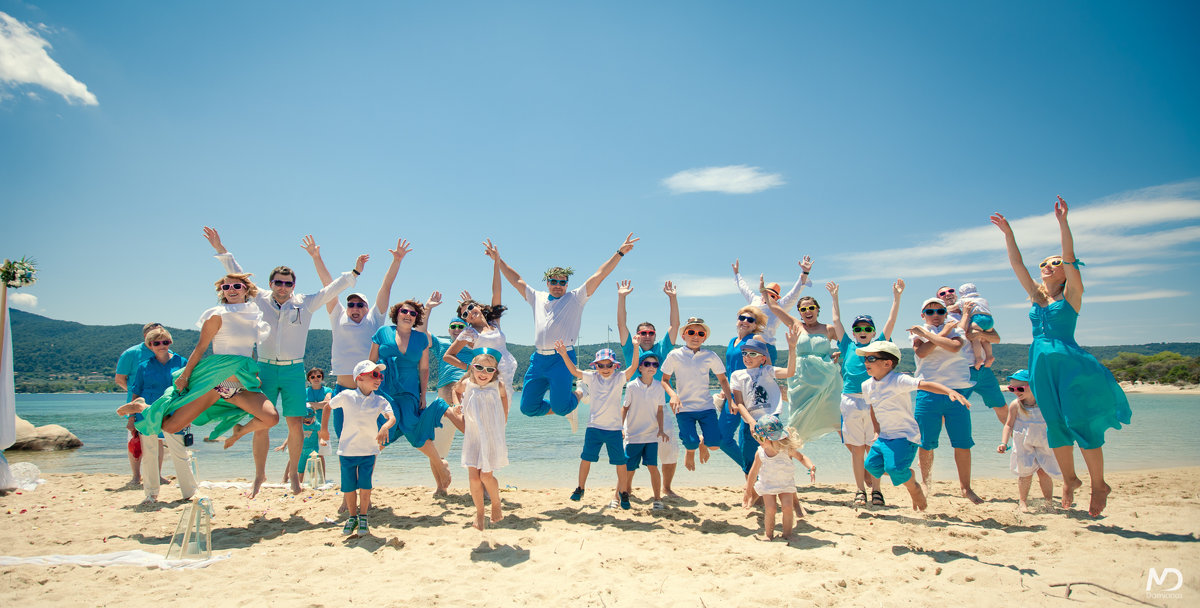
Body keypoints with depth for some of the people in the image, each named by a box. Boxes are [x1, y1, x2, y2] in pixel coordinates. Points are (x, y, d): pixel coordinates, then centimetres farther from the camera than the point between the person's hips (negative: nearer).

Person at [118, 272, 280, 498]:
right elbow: (200, 348, -2)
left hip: (241, 383, 4)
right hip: (213, 379, -3)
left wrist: (256, 377, 20)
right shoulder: (217, 316, -3)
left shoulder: (254, 316, 11)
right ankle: (141, 406, 26)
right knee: (171, 426, -6)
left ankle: (239, 431, 11)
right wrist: (185, 375, -6)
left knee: (271, 417, -20)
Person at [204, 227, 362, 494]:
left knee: (296, 425, 0)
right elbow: (238, 275, 13)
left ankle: (293, 475, 13)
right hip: (265, 368, 1)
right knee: (261, 425, 1)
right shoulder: (260, 300, 8)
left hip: (294, 370, 0)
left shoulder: (305, 303, 6)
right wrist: (221, 250, 13)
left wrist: (354, 272, 4)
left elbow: (331, 289, 8)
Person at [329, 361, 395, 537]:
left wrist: (386, 426, -42)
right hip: (347, 450, 0)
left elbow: (392, 417, -20)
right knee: (348, 486, 6)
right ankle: (352, 517, 26)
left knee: (365, 485, -1)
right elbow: (328, 406, 12)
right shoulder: (346, 396, -6)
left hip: (369, 450, 0)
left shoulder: (380, 401, -5)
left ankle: (363, 517, 19)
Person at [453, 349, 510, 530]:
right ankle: (479, 512, 16)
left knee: (486, 475, -7)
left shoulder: (498, 386, -11)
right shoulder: (466, 385, -8)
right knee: (474, 476, -5)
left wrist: (504, 417, 11)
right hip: (472, 436, 1)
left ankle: (496, 504, 22)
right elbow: (456, 390, 17)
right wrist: (459, 407, 6)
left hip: (493, 436, -1)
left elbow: (504, 395, 13)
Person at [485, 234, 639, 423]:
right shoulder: (537, 298, 20)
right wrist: (498, 260, 24)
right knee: (528, 407, 3)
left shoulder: (575, 298, 8)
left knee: (560, 406, -13)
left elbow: (599, 275, 2)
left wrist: (619, 253, -4)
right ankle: (563, 408, 29)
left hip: (563, 358, -5)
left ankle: (578, 396, 23)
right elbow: (517, 280, 26)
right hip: (538, 358, 5)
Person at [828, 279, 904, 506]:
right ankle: (860, 489, 14)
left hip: (874, 402, -1)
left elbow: (890, 323, 6)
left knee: (874, 448, 1)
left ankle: (876, 489, 11)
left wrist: (896, 297, 3)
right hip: (851, 401, 1)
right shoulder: (848, 347, 12)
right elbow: (836, 322, 18)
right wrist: (835, 299, 22)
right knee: (856, 449, 5)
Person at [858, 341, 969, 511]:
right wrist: (877, 432, 19)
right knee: (871, 464, -1)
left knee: (894, 468, -22)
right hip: (885, 436, 8)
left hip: (905, 435, -8)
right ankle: (907, 474, 23)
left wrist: (950, 391, -48)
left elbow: (924, 384, -34)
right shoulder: (867, 385, 3)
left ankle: (914, 488, 11)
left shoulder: (898, 380, -19)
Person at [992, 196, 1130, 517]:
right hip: (1042, 366, 5)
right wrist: (1008, 233, 8)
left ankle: (1099, 485, 8)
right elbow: (1016, 264, 12)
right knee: (1056, 426, 8)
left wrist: (1062, 221, -14)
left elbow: (1070, 257, -9)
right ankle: (1069, 479, 22)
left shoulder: (1071, 294, 3)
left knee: (1081, 423, -5)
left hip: (1070, 364, -5)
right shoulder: (1036, 295, 14)